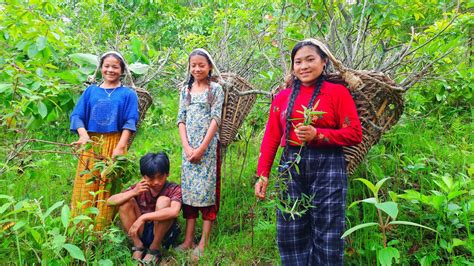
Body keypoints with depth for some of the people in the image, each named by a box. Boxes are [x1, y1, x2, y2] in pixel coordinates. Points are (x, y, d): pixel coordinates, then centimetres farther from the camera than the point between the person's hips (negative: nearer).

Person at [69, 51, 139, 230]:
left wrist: (120, 146, -14)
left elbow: (130, 122, -1)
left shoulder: (128, 94, 8)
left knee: (108, 189, -2)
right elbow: (77, 116, 8)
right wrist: (83, 135, -11)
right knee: (85, 187, 0)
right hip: (90, 144, 2)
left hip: (114, 145, -2)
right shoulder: (91, 91, 14)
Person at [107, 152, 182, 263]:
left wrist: (143, 217, -39)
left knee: (163, 201, -27)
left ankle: (154, 249, -12)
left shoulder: (173, 189, -15)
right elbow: (110, 201, -12)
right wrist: (133, 192, -27)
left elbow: (174, 212, -37)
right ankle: (138, 246, -6)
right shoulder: (139, 188, -5)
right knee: (126, 201, -15)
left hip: (164, 235, -3)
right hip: (142, 232, 3)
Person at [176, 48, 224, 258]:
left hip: (208, 146, -4)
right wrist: (187, 147, -7)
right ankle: (188, 240, 13)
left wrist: (202, 148, -14)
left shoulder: (216, 89, 0)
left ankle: (203, 243, 3)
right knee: (188, 190, 5)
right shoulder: (185, 90, 12)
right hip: (188, 147, 4)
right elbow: (181, 120, 7)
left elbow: (215, 120, -8)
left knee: (207, 189, -3)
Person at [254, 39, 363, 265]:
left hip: (327, 168, -3)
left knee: (326, 236, 1)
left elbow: (355, 134, -4)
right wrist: (262, 174, 2)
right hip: (290, 167, 4)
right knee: (290, 235, 8)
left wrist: (318, 135, -17)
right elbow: (271, 138, 8)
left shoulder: (337, 92, 1)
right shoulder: (283, 97, 10)